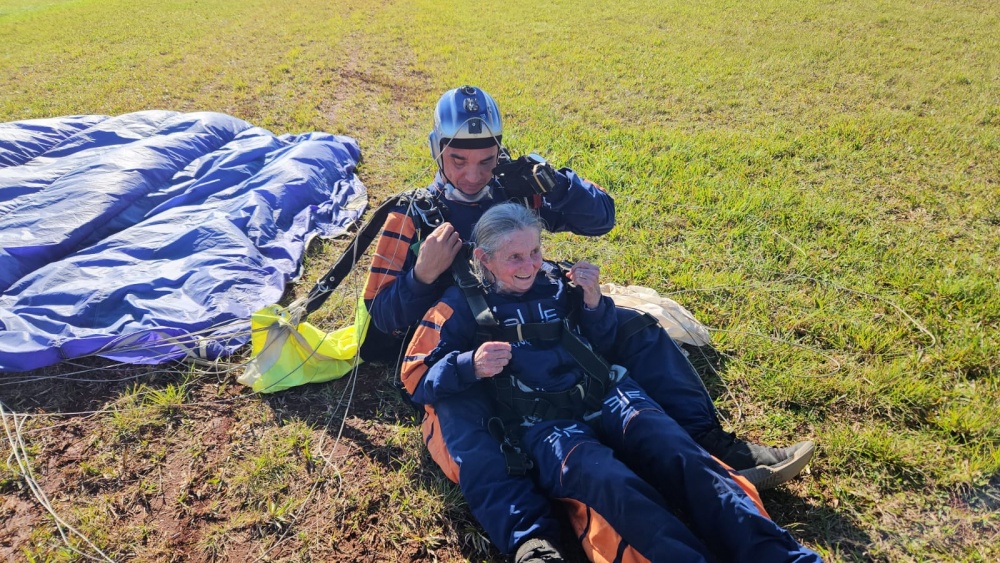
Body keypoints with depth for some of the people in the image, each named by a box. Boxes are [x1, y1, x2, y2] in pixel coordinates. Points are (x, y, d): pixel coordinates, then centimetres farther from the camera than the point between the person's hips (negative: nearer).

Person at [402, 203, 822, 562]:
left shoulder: (553, 281, 16)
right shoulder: (463, 304, 7)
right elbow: (417, 377, 4)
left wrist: (593, 301, 2)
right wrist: (470, 366, -15)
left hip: (602, 393, 3)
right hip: (539, 420, -3)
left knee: (681, 457, -25)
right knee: (614, 486, -34)